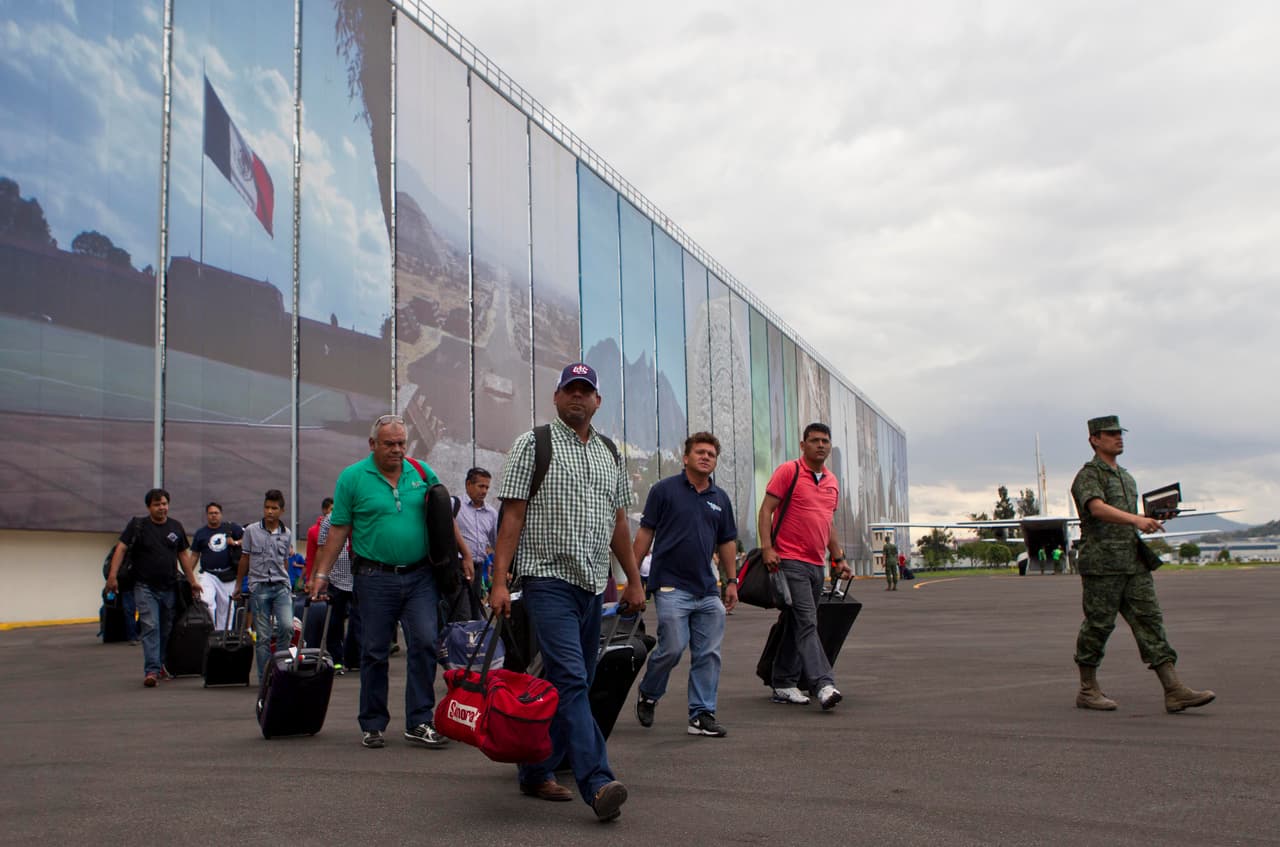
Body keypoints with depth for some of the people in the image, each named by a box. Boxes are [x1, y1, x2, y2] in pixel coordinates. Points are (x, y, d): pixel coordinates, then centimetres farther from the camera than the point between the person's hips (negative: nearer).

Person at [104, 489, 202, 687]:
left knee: (166, 630, 10)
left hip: (170, 588, 4)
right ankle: (151, 670, -15)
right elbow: (120, 548, -8)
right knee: (150, 627, -13)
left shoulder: (176, 527, 10)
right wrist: (112, 576, -19)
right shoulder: (137, 525, -1)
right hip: (145, 587, -4)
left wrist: (192, 581, 11)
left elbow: (183, 555, 15)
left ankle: (159, 664, 26)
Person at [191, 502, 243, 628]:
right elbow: (194, 555, 10)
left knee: (225, 606, 7)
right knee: (207, 601, -21)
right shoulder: (200, 533, 8)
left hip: (228, 575, 1)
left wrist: (235, 543, -9)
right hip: (208, 574, 0)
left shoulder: (231, 528, 6)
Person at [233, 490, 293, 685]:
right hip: (259, 587, -1)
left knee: (287, 626, -17)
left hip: (281, 586, 1)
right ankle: (265, 678, 10)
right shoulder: (251, 531, 4)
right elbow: (245, 559, 11)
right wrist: (238, 586, 14)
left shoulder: (287, 534, 7)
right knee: (262, 636, 1)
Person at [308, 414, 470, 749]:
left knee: (425, 643, -6)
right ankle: (372, 725, 19)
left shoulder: (422, 473, 7)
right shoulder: (352, 477, 0)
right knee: (374, 653, 6)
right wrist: (322, 573, -2)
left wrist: (464, 555, 10)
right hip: (375, 579, -2)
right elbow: (338, 530, 1)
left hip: (420, 576, 2)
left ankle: (419, 722, 3)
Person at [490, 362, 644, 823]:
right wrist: (499, 582, -13)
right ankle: (598, 783, -18)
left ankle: (535, 771, 22)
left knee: (570, 681, 9)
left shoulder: (609, 453, 16)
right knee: (570, 679, -15)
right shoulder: (532, 445, -1)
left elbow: (619, 522, 19)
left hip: (593, 584, 6)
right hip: (549, 578, -6)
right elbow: (512, 516, -6)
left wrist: (634, 580, 15)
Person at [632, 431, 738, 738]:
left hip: (707, 589, 5)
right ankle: (648, 695, 18)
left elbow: (726, 542, 19)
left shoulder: (720, 498, 13)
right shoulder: (665, 490, -1)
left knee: (708, 654, 3)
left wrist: (731, 581, 13)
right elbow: (645, 533, -1)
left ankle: (702, 715, 11)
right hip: (671, 586, -5)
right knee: (672, 648, -9)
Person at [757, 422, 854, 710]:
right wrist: (767, 548, -18)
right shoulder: (788, 471, -5)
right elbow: (766, 510, -8)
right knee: (806, 623, -14)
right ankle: (824, 685, -19)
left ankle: (783, 685, 18)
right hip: (790, 561, -7)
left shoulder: (832, 481, 17)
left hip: (816, 564, 8)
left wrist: (839, 558, 21)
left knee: (795, 626, 11)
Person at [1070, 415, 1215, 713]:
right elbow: (1097, 509, -24)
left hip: (1134, 562, 8)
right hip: (1101, 562, -7)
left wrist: (1154, 519, 12)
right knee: (1098, 625, -1)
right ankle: (1088, 691, 11)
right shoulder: (1088, 475, -6)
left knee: (1150, 620, 1)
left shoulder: (1125, 477, 21)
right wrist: (1136, 520, -37)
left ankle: (1174, 691, -2)